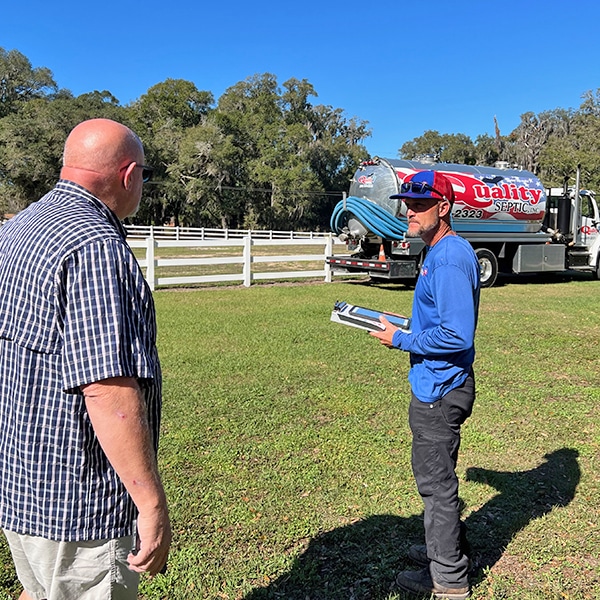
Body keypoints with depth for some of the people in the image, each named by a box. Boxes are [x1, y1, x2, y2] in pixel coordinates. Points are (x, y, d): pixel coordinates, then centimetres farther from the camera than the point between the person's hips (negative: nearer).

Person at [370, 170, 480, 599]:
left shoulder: (449, 260, -22)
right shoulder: (444, 251, 11)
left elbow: (457, 336, -28)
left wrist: (402, 340, -18)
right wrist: (409, 328, 9)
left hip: (439, 390, -11)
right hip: (440, 384, 11)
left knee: (435, 481, 4)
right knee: (438, 475, 24)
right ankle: (449, 548, 43)